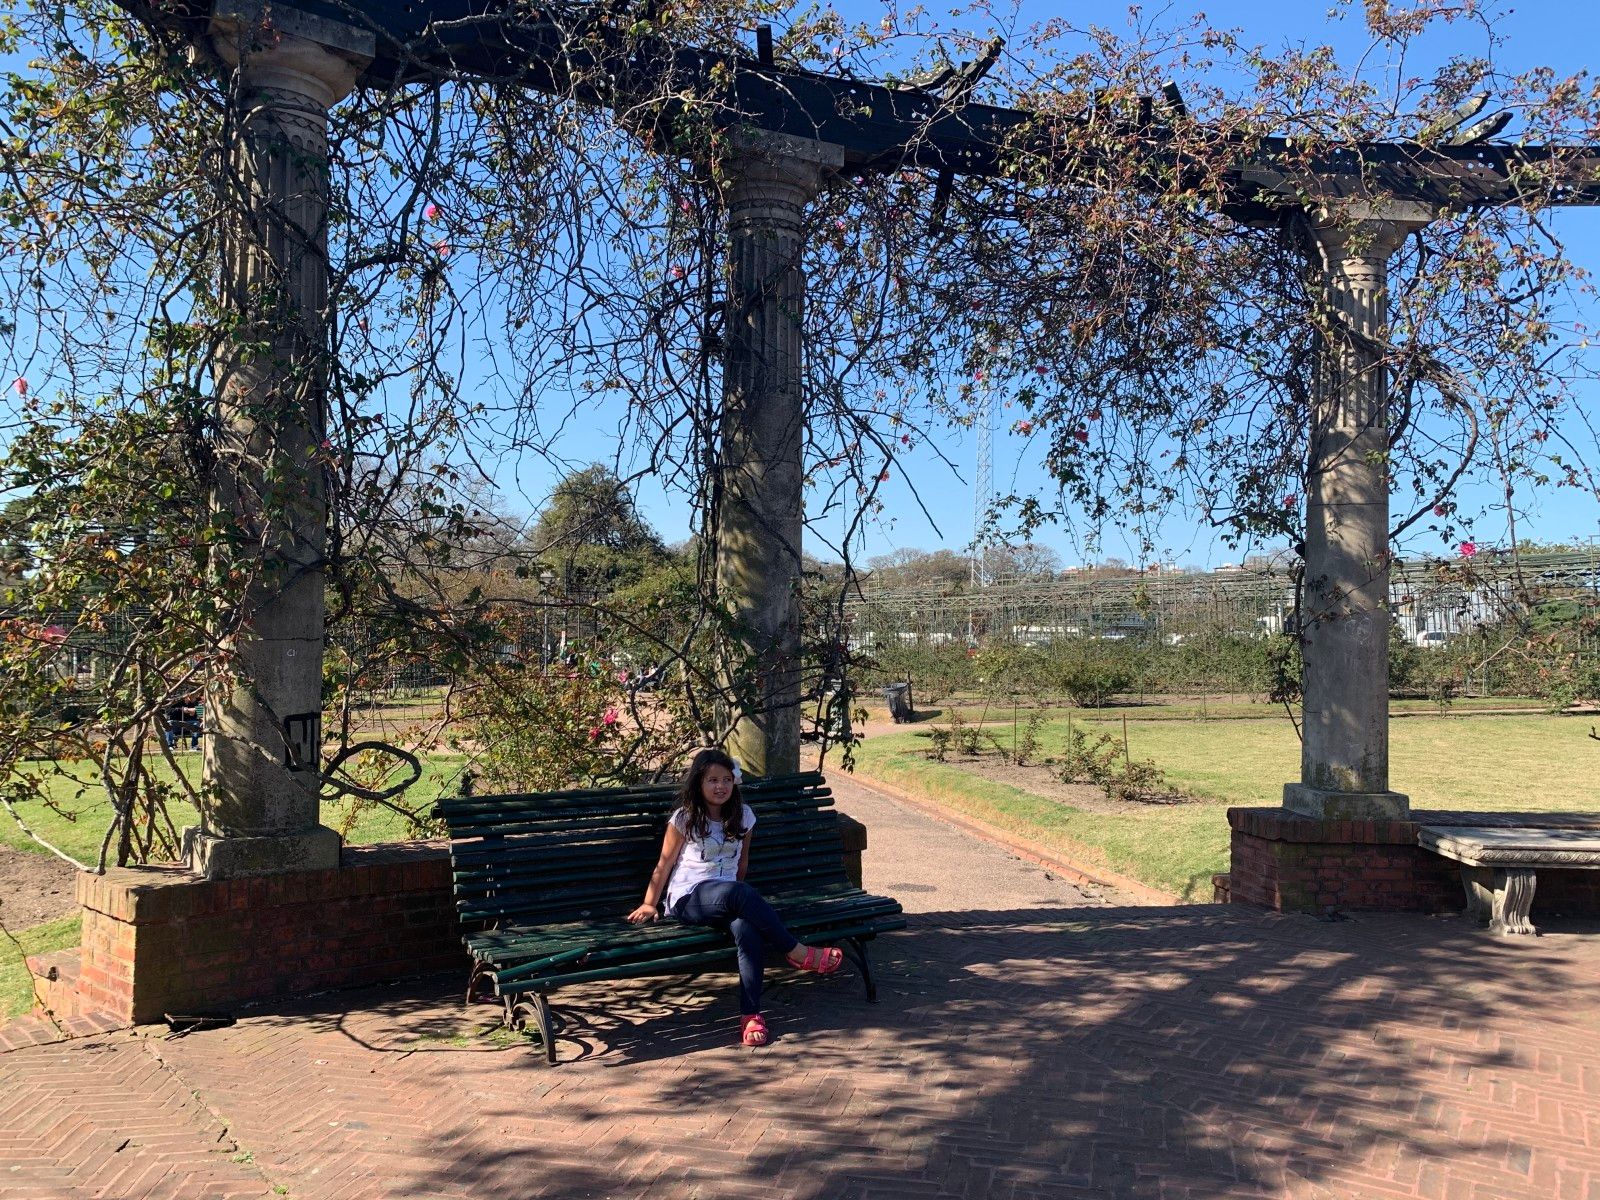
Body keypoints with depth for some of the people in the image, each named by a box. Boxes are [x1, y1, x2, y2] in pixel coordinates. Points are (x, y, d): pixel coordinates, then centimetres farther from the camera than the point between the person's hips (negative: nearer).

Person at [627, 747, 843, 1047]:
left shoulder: (743, 816, 9)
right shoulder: (685, 818, -1)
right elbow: (664, 864, 4)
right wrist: (650, 905, 6)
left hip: (728, 896, 3)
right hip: (687, 898, -3)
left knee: (747, 929, -35)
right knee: (741, 894, -37)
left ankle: (751, 1015, -35)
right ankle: (798, 953, -25)